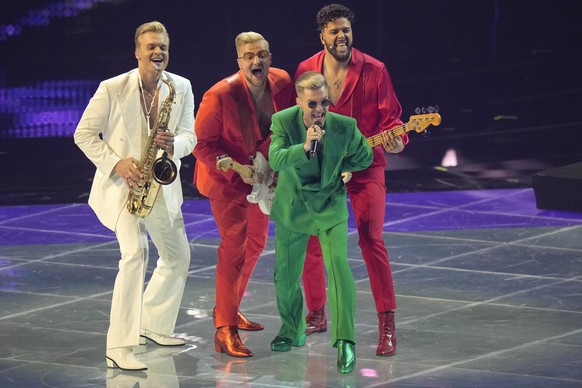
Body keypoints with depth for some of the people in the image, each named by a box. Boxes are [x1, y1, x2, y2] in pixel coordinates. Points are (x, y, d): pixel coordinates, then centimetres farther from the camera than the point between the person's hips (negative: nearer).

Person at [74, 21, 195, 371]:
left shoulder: (182, 88, 0)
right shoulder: (113, 89, -11)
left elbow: (190, 137, 2)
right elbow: (84, 134, -7)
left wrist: (174, 144, -22)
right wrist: (117, 163, -19)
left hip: (161, 184, 6)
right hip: (122, 183, -6)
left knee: (178, 257, 16)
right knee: (135, 252, -24)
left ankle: (153, 325, 38)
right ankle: (119, 348, -26)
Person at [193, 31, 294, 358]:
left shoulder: (283, 83, -11)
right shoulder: (220, 95, -26)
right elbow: (202, 144, -20)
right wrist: (238, 171, -27)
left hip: (261, 176, 7)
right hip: (226, 178, -7)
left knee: (256, 242, 18)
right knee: (235, 245, -15)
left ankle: (229, 308, 37)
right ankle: (225, 330, -13)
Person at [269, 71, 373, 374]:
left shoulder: (345, 127, -17)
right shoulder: (283, 121, -17)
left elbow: (364, 158, 2)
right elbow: (275, 160, -32)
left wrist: (334, 167, -2)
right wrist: (304, 147, -46)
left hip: (330, 206, -1)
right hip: (292, 209, 2)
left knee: (338, 266, -20)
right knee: (286, 275, 11)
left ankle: (344, 341, -19)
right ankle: (292, 331, 37)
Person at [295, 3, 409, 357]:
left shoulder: (374, 70, -7)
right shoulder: (306, 71, 0)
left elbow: (390, 115, -4)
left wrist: (396, 139, -24)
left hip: (365, 164, -3)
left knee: (371, 239, -14)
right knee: (310, 240, 5)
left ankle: (388, 326, -11)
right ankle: (317, 315, 24)